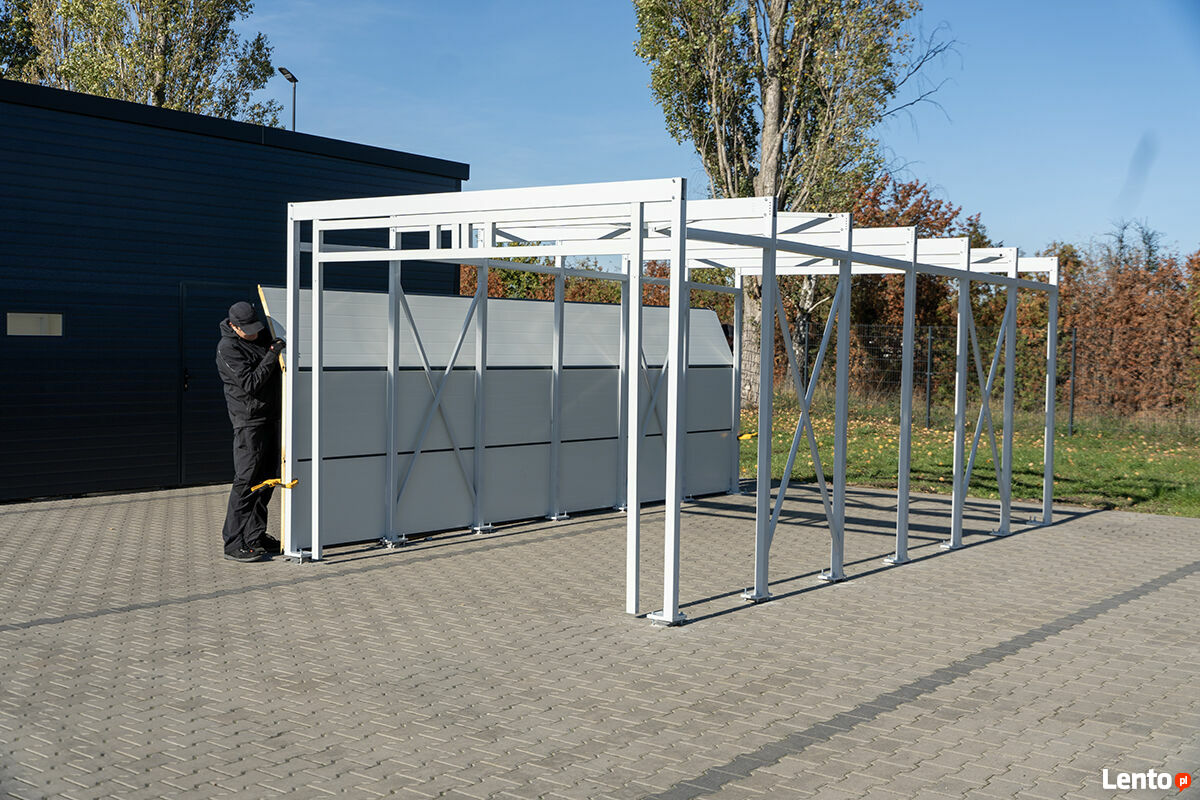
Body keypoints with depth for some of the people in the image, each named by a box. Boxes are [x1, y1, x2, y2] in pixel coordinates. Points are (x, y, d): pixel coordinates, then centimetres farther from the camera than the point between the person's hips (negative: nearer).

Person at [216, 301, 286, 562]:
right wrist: (272, 356, -20)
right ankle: (234, 544, -6)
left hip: (270, 418, 8)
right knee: (246, 481, -9)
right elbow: (250, 384, -20)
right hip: (249, 420, -8)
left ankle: (256, 536, 19)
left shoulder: (262, 336, 10)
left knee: (266, 480, 11)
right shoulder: (228, 348, -13)